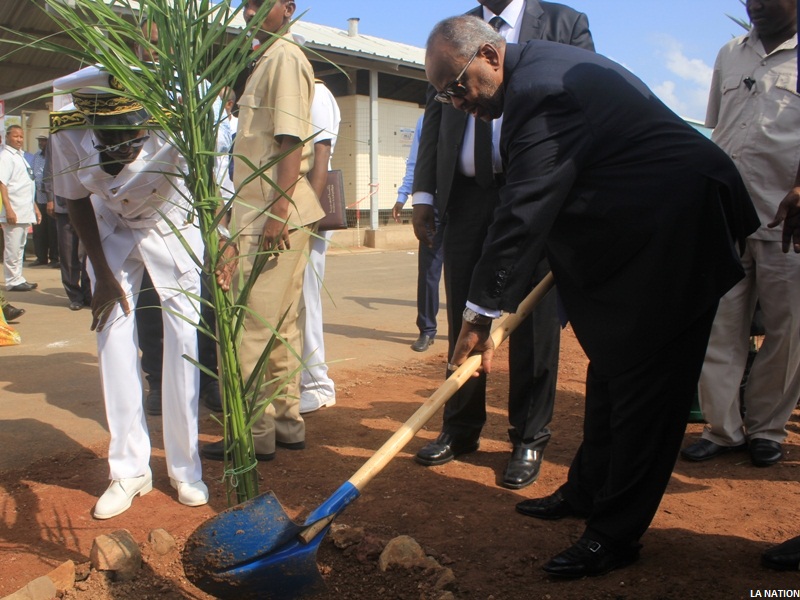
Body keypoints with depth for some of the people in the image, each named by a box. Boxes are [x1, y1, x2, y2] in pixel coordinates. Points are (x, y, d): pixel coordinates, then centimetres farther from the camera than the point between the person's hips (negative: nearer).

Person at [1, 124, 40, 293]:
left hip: (25, 211, 9)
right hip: (14, 212, -9)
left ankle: (18, 279, 19)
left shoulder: (20, 156, 19)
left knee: (19, 247, 13)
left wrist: (34, 207, 21)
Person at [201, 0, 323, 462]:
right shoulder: (269, 60, 22)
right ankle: (286, 422, 20)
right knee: (279, 326, 12)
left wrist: (278, 208, -24)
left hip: (276, 216, -10)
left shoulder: (285, 57, -7)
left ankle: (256, 432, 2)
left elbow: (292, 141, -18)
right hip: (267, 214, 10)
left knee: (252, 327, -6)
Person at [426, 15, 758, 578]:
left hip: (669, 230, -11)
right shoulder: (539, 67, 10)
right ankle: (587, 492, 29)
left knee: (642, 380, -5)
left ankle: (617, 532, 5)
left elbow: (524, 212, -26)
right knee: (610, 369, 15)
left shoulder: (541, 89, -24)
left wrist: (483, 312, -21)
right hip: (641, 230, 11)